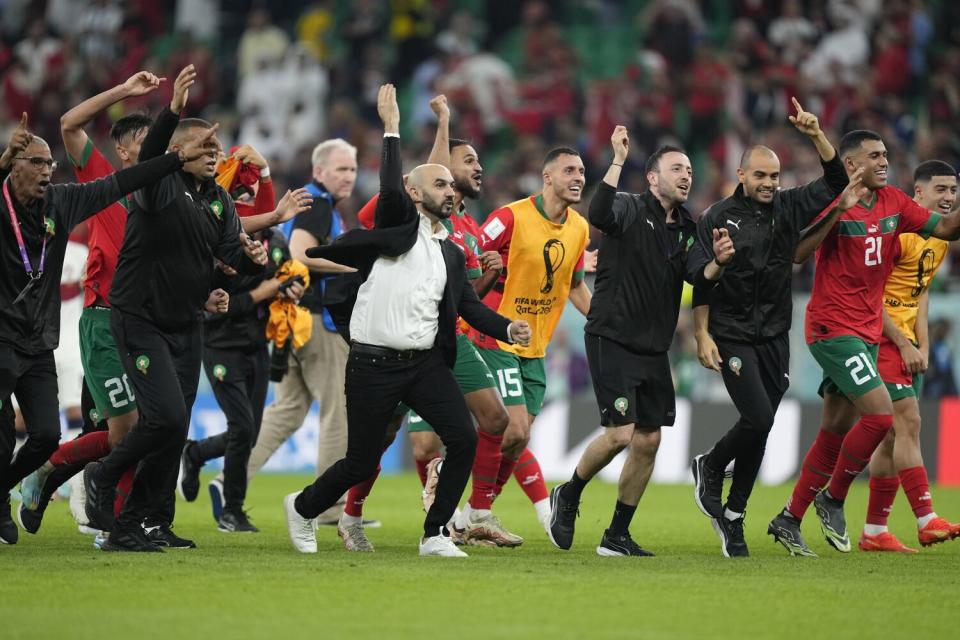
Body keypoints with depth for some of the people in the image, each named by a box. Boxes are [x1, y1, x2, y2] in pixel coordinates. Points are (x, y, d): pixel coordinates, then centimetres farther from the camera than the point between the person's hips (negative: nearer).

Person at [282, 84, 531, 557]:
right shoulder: (398, 224, 0)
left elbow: (469, 306, 11)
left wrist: (508, 328, -6)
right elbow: (390, 190, -19)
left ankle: (435, 534, 0)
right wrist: (391, 128, -14)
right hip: (374, 365, -5)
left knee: (463, 440, -13)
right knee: (361, 464, 0)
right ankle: (302, 508, 30)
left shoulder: (452, 253, 16)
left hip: (426, 363, 5)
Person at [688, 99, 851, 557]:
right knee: (758, 420, -18)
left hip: (775, 338, 4)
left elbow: (835, 183, 4)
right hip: (732, 337, -4)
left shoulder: (788, 208, 6)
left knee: (759, 429, 5)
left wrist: (817, 136, -10)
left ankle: (732, 517, 16)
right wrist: (703, 336, -9)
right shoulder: (717, 219, -4)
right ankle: (710, 466, 11)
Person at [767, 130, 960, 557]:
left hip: (868, 331, 7)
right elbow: (793, 252, -20)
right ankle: (833, 498, 1)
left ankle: (789, 519, 16)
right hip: (833, 327, -7)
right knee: (880, 414, -17)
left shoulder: (893, 202, 8)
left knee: (836, 433, 8)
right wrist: (838, 209, -27)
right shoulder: (832, 202, -12)